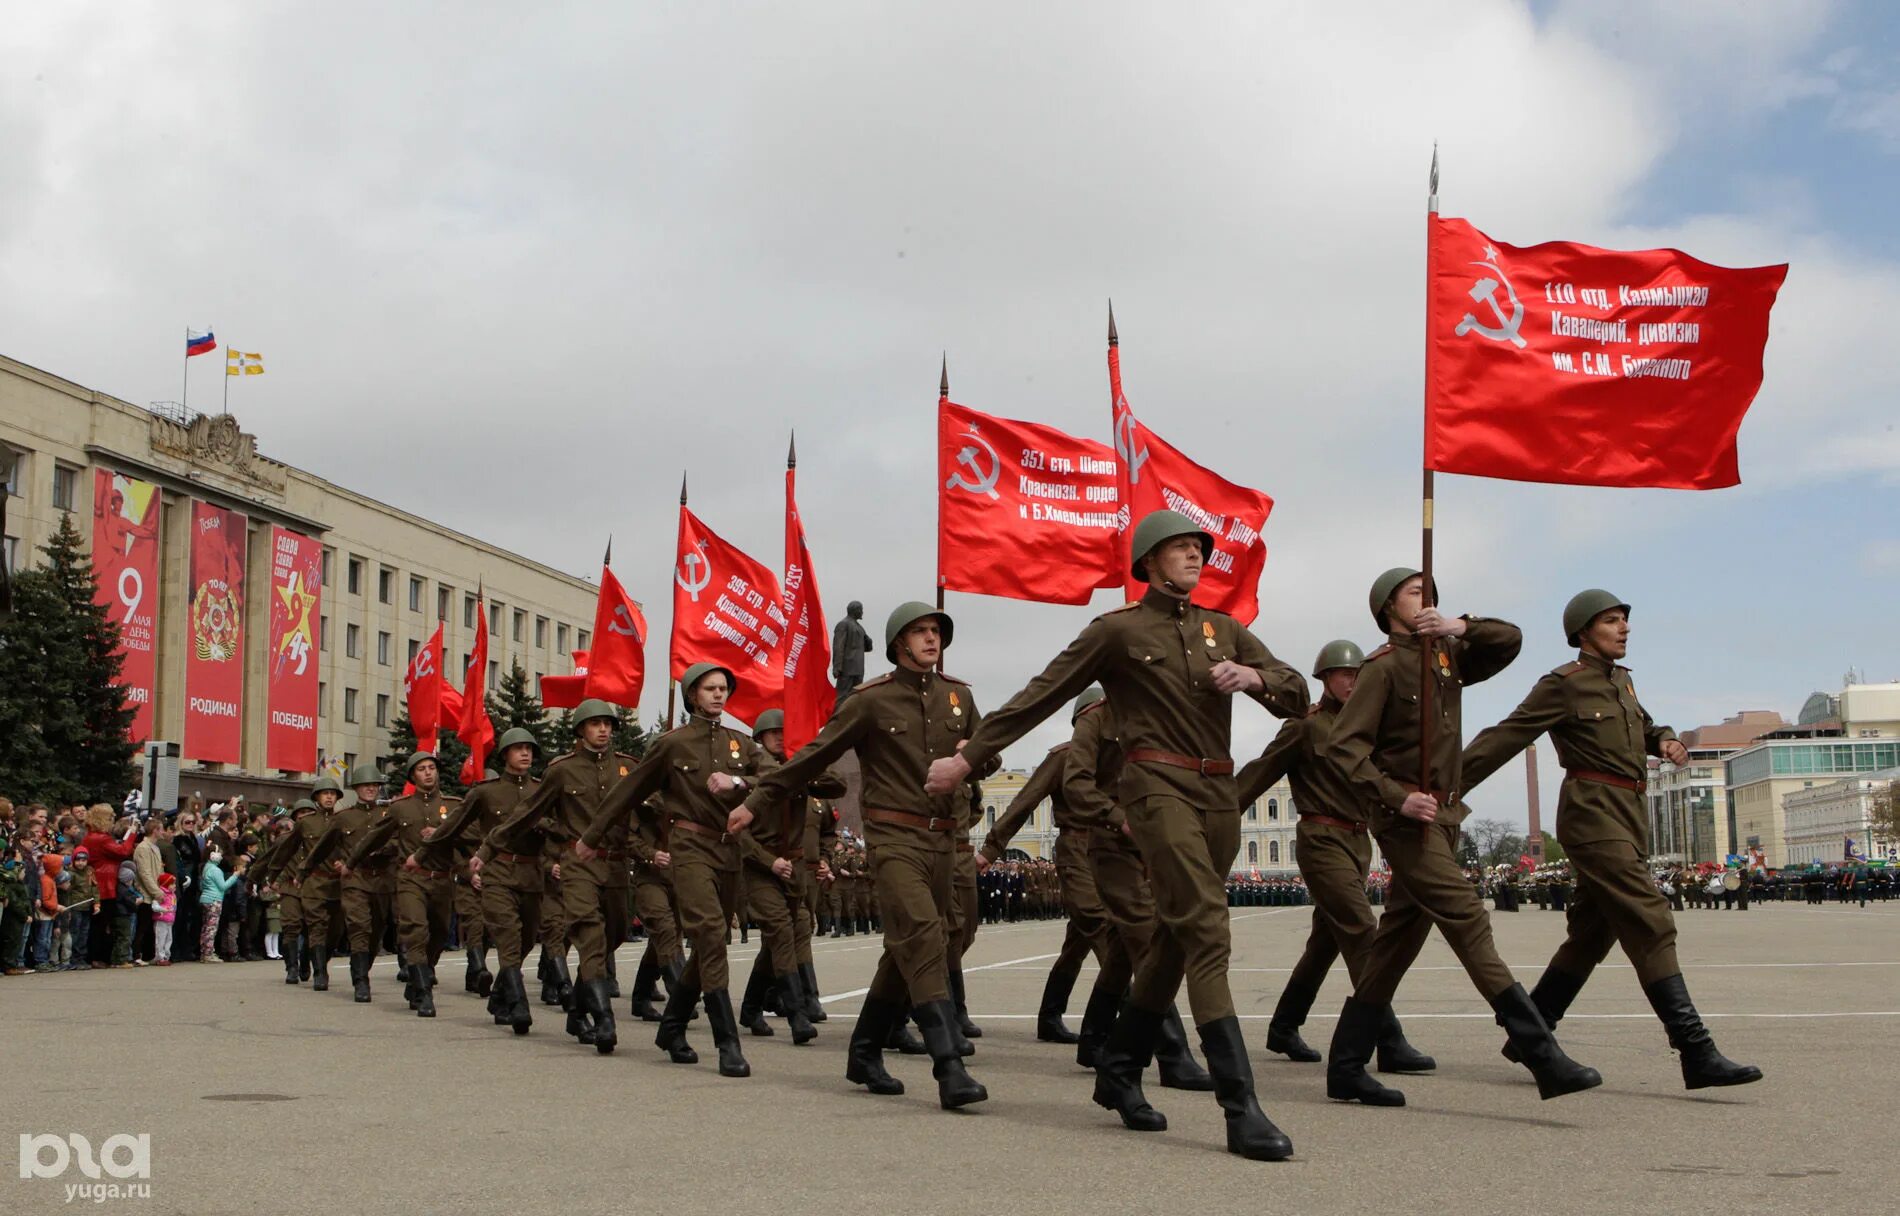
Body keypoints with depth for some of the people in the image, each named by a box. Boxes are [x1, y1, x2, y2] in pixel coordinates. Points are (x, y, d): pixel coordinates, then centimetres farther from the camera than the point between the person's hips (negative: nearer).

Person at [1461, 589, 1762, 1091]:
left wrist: (1665, 740, 10)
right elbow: (1504, 738, -7)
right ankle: (1697, 1055, -20)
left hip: (1629, 814, 9)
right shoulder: (1563, 684, -6)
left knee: (1592, 932, 12)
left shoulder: (1622, 680, 18)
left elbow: (1643, 725, 34)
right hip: (1593, 811, -9)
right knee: (1650, 923, -16)